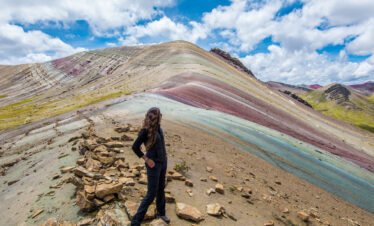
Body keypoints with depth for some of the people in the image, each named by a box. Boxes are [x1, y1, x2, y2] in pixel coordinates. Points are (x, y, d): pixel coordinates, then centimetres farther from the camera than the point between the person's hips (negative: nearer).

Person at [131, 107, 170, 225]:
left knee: (161, 189, 22)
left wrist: (164, 157, 9)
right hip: (154, 164, -7)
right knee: (151, 194, 0)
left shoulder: (158, 127, -1)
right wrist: (146, 159, -14)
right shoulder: (146, 131, -22)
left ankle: (161, 212, 43)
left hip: (163, 162, 7)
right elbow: (135, 147, -18)